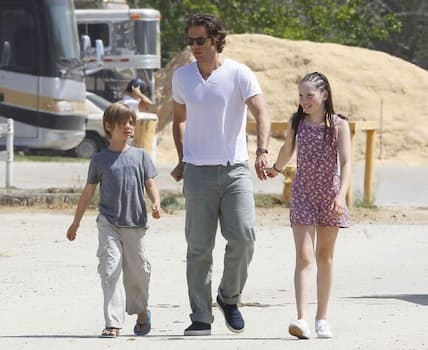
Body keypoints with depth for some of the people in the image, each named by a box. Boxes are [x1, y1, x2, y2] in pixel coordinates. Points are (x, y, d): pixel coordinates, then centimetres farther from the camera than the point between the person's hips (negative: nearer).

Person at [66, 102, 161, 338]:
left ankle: (140, 311, 34)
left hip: (135, 223, 1)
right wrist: (76, 222, 15)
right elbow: (88, 192, 11)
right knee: (110, 270, -11)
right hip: (108, 223, -1)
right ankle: (113, 323, -13)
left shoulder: (140, 156, 7)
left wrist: (156, 203, -16)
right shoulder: (100, 160, 5)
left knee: (137, 271, 10)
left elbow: (150, 184, 5)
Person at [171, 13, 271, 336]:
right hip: (198, 173, 2)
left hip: (235, 169, -2)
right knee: (199, 248, 0)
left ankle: (229, 297, 9)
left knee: (243, 237, -15)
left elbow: (261, 113, -15)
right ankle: (201, 318, 5)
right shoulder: (182, 76, 9)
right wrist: (182, 160, 14)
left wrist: (263, 151, -32)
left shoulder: (239, 74, -4)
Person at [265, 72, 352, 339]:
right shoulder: (297, 123, 1)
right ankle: (302, 319, -22)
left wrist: (341, 195, -27)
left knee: (325, 257, 11)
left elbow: (346, 162, -14)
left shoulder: (339, 125, -6)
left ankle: (322, 318, 21)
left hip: (330, 195, 0)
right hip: (303, 194, 0)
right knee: (304, 256, -12)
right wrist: (276, 169, 38)